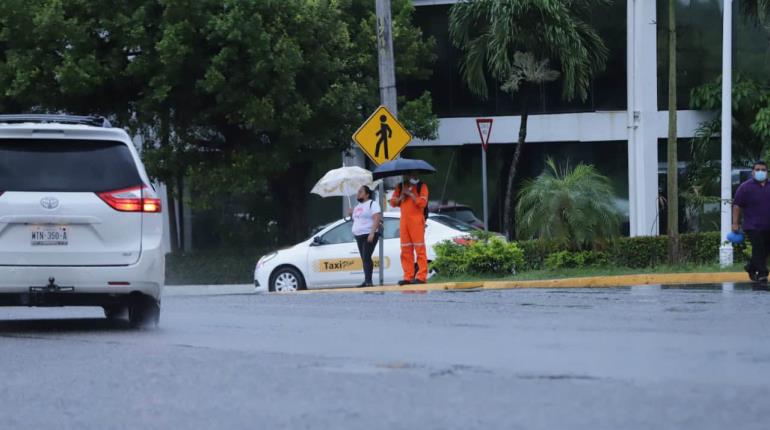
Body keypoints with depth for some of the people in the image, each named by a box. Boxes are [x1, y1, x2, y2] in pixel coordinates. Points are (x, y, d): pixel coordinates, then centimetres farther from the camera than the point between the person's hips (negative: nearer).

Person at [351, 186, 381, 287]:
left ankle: (368, 281, -22)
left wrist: (372, 233, -23)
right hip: (359, 236, 8)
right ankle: (366, 281, 5)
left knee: (366, 258, -17)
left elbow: (377, 219, -15)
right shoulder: (357, 206, 20)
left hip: (369, 235, -8)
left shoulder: (372, 204, -5)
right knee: (364, 259, 5)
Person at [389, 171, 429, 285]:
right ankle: (408, 277, 3)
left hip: (417, 221, -5)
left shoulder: (421, 186, 4)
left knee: (419, 248, -8)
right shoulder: (400, 187, 18)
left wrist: (410, 194, -10)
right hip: (404, 220, 5)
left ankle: (421, 276, -10)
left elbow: (422, 202, -9)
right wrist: (401, 197, -4)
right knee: (406, 250, 2)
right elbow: (393, 202, 14)